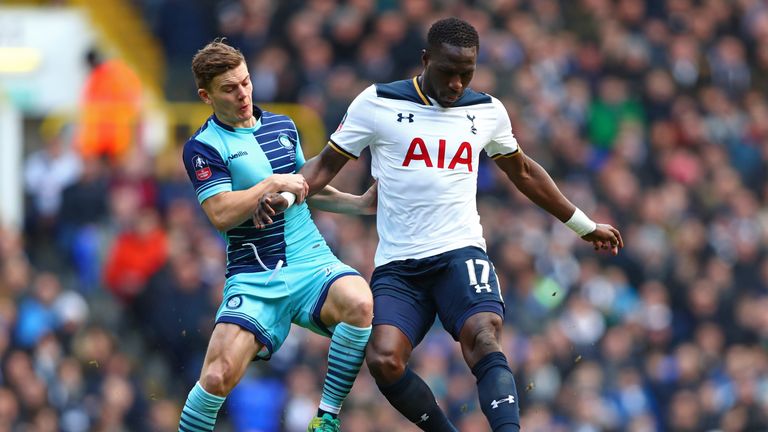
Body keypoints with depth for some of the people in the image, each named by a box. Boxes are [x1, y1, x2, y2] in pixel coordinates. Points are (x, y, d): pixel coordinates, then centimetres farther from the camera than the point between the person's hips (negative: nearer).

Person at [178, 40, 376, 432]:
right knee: (219, 376, -22)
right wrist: (273, 184, -12)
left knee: (360, 304, -30)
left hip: (311, 263, 3)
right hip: (253, 278, -3)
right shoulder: (203, 147, -2)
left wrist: (361, 203, 19)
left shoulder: (282, 126, 15)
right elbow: (221, 214, -14)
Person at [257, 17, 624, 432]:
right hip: (397, 267, 0)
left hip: (460, 254, 0)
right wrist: (285, 195, -12)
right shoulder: (377, 103, 2)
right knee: (383, 361, -23)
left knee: (484, 339, -29)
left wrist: (585, 226, 34)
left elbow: (523, 173, 27)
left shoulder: (487, 112, 10)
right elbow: (327, 164, 9)